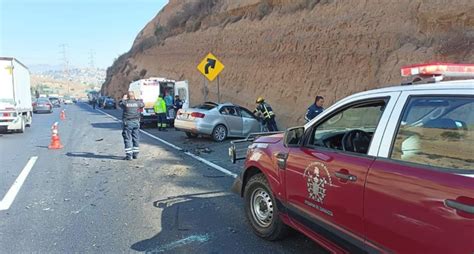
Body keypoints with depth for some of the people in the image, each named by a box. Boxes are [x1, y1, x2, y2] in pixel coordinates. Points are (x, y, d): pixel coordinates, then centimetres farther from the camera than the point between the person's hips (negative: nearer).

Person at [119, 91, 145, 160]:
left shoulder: (125, 103, -7)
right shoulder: (137, 102, -1)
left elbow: (119, 103, 14)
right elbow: (143, 105, 20)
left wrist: (123, 99, 28)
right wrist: (136, 99, 31)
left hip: (127, 122, -3)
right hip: (136, 122, 3)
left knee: (127, 139, 0)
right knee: (136, 138, 12)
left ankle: (129, 155, -3)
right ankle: (135, 154, 18)